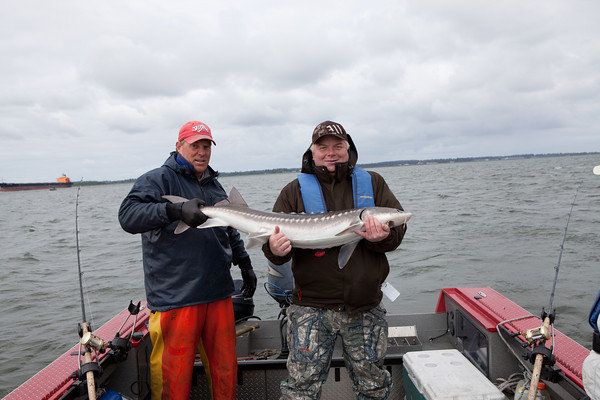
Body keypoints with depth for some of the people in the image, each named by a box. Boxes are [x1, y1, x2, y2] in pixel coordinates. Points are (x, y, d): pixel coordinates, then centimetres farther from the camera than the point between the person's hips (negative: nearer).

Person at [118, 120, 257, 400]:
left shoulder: (214, 185, 19)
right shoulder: (159, 179, -4)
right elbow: (128, 215, -19)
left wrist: (245, 264, 26)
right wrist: (176, 210, -31)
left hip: (218, 293, 6)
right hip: (175, 298, -6)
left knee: (226, 369, 15)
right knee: (174, 377, 2)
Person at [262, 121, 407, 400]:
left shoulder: (372, 183, 8)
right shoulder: (295, 191, 4)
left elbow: (398, 226, 1)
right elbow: (275, 238, -2)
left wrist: (383, 237, -21)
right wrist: (275, 250, -25)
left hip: (366, 309, 2)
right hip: (312, 308, -2)